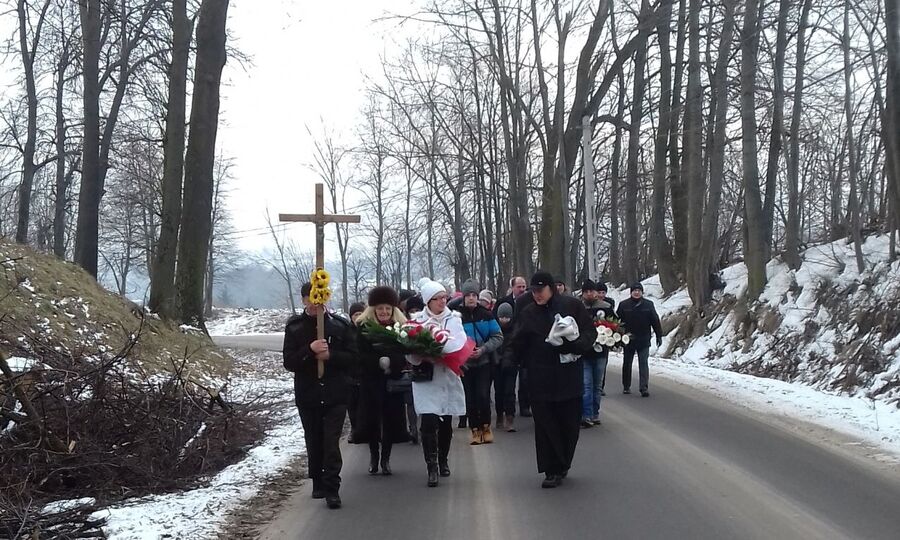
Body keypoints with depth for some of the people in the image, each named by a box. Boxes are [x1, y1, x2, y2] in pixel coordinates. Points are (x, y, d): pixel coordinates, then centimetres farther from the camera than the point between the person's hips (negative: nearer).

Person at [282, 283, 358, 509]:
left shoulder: (340, 325, 1)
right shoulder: (294, 327, 3)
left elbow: (352, 357, -1)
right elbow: (289, 362, -3)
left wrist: (329, 355, -17)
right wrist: (310, 350, -19)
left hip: (335, 394, -2)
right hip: (307, 395, 2)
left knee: (331, 442, -9)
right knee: (314, 441, 11)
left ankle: (332, 489, -8)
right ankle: (318, 484, 26)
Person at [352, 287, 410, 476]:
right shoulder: (363, 327, -3)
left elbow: (405, 354, -4)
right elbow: (361, 356, -10)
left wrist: (390, 362, -22)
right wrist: (379, 362, -24)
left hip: (393, 381, 1)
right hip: (370, 382, -1)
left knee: (391, 419, 2)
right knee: (371, 419, 1)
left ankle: (386, 458, 14)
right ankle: (373, 455, 18)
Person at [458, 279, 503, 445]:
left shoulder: (486, 314, -2)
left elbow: (498, 337, -2)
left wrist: (483, 349, -16)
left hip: (484, 362, 0)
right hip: (465, 364, 0)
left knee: (483, 396, -10)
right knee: (470, 398, 4)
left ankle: (486, 427, 11)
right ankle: (475, 429, 19)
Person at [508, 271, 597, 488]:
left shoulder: (572, 305, -1)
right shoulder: (527, 313, 5)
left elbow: (590, 332, 0)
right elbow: (517, 347, 6)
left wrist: (574, 345, -16)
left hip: (569, 377, 0)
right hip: (540, 379, 1)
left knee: (570, 423, 8)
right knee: (545, 425, 0)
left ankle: (562, 465, 26)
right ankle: (552, 470, 6)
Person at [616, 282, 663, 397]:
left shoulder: (648, 305, 1)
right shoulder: (624, 305, -1)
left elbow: (655, 321, 4)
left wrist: (659, 335, 4)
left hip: (644, 341, -1)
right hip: (628, 340, 1)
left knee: (644, 364, -6)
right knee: (627, 364, 12)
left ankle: (644, 388, -8)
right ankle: (626, 387, 26)